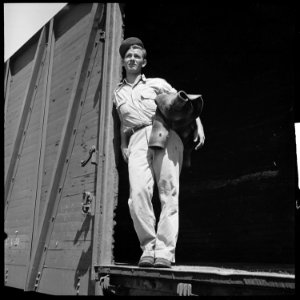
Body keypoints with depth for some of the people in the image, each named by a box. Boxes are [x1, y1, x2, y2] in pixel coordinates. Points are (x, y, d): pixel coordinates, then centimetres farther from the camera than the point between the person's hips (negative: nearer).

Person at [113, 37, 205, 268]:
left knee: (169, 193, -13)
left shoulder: (157, 84, 21)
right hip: (137, 141, 1)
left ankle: (165, 251, -16)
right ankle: (148, 248, -15)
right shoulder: (117, 93, 27)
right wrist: (123, 146, 14)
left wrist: (198, 125, 3)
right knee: (138, 192, -21)